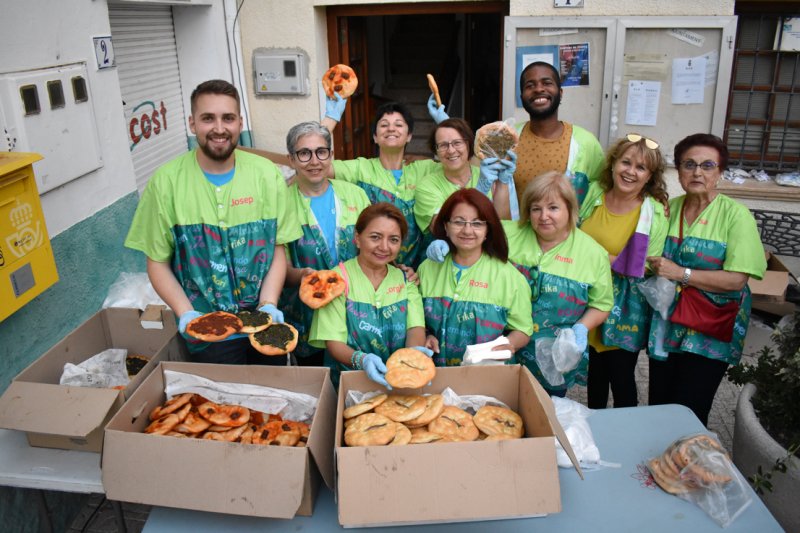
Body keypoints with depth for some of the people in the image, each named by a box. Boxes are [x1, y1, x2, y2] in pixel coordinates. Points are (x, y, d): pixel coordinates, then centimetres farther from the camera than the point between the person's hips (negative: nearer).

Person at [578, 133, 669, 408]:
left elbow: (648, 267, -13)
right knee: (594, 373, 19)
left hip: (625, 310, -4)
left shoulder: (654, 212, -14)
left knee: (621, 378, 8)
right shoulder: (595, 192, -2)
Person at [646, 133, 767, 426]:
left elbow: (737, 280, -16)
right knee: (657, 411, 13)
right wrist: (652, 265, -4)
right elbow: (653, 258, 18)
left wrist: (681, 273, -19)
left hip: (709, 334, -4)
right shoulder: (669, 208, 6)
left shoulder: (735, 214, -8)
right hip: (666, 328, 5)